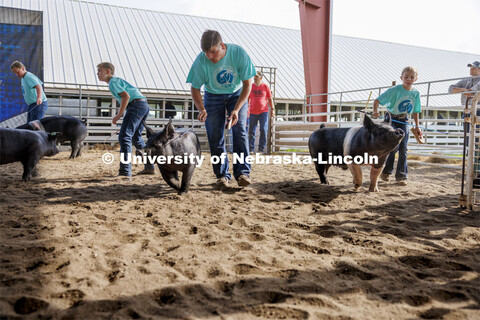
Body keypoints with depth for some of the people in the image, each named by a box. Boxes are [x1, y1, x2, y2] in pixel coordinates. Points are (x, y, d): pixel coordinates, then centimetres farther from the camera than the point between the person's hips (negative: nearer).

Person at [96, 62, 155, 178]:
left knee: (124, 136, -16)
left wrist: (119, 115, -13)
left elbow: (126, 96, -16)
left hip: (136, 105, -10)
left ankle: (125, 171, -24)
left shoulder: (112, 82, -2)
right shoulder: (118, 80, 27)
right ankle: (149, 167, 27)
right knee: (136, 138, 21)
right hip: (144, 106, 10)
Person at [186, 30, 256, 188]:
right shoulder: (200, 61, -26)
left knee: (240, 131, -13)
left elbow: (247, 84, -18)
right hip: (213, 96, 1)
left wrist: (236, 109, -29)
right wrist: (201, 109, -31)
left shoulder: (239, 53, -27)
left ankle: (242, 172, -9)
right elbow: (195, 89, -12)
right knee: (215, 136, -5)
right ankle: (222, 175, 4)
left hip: (237, 94, 0)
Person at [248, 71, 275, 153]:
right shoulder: (250, 86, 7)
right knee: (251, 131, 2)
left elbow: (270, 98, 9)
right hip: (253, 112, 1)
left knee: (263, 130, -5)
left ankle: (261, 149, 3)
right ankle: (251, 149, 10)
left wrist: (272, 109, 4)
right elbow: (247, 99, 11)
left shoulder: (265, 86, 5)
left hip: (263, 111, -1)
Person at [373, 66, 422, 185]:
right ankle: (385, 171, 6)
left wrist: (417, 126, 11)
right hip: (391, 119, -4)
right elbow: (377, 100, -16)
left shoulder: (416, 93, 1)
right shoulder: (395, 90, -14)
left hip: (403, 121, 4)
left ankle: (401, 176, 7)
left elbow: (415, 111, 13)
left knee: (403, 148, -1)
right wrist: (375, 111, -34)